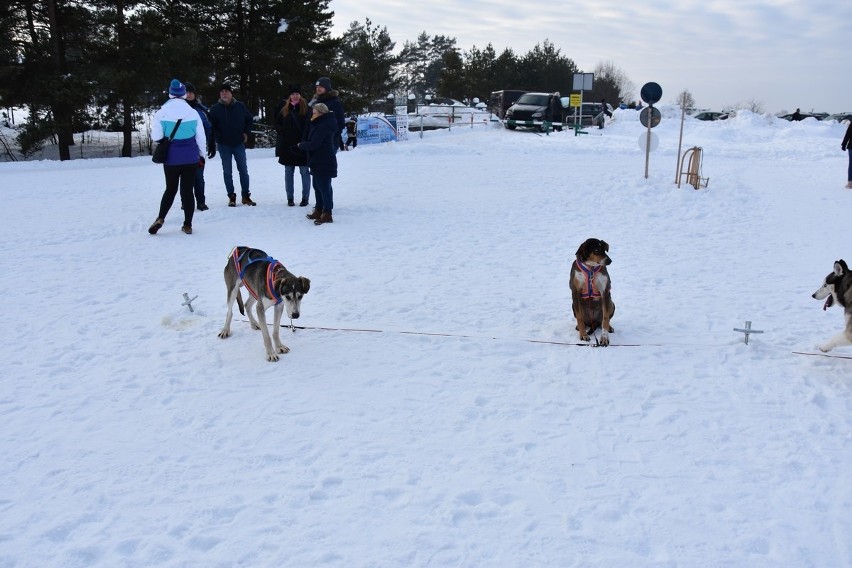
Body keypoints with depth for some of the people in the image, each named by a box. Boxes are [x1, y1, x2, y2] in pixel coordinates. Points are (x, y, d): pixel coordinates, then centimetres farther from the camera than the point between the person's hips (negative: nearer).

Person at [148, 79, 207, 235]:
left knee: (170, 189, 15)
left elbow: (156, 136, -5)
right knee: (187, 190, 7)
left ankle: (160, 218, -1)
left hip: (171, 158, 0)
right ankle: (187, 225, 9)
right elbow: (201, 137, 0)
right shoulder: (193, 113, -5)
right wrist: (201, 154, 15)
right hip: (191, 158, 0)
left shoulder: (161, 113, -7)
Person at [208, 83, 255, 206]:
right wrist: (218, 137, -13)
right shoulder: (215, 109, -4)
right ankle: (231, 197, 12)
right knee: (227, 172, 4)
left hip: (239, 143, 1)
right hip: (223, 145, -1)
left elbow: (249, 119, 14)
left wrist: (246, 133, 5)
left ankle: (246, 196, 13)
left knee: (243, 170, 4)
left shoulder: (240, 106, 0)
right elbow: (211, 126, -2)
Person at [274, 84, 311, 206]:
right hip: (287, 145, 3)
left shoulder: (306, 108, -3)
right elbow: (277, 123, 13)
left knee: (304, 172, 2)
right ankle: (290, 198, 17)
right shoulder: (284, 108, 7)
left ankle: (305, 198, 10)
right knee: (288, 172, 8)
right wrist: (282, 133, -3)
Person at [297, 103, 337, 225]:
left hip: (323, 163, -11)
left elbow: (313, 145, -21)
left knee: (324, 187, -7)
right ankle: (319, 210, 28)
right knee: (318, 186, 18)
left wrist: (301, 145, -6)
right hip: (319, 162, 11)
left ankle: (327, 214, -5)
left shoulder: (322, 127, -19)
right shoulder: (321, 125, 14)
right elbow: (312, 139, 15)